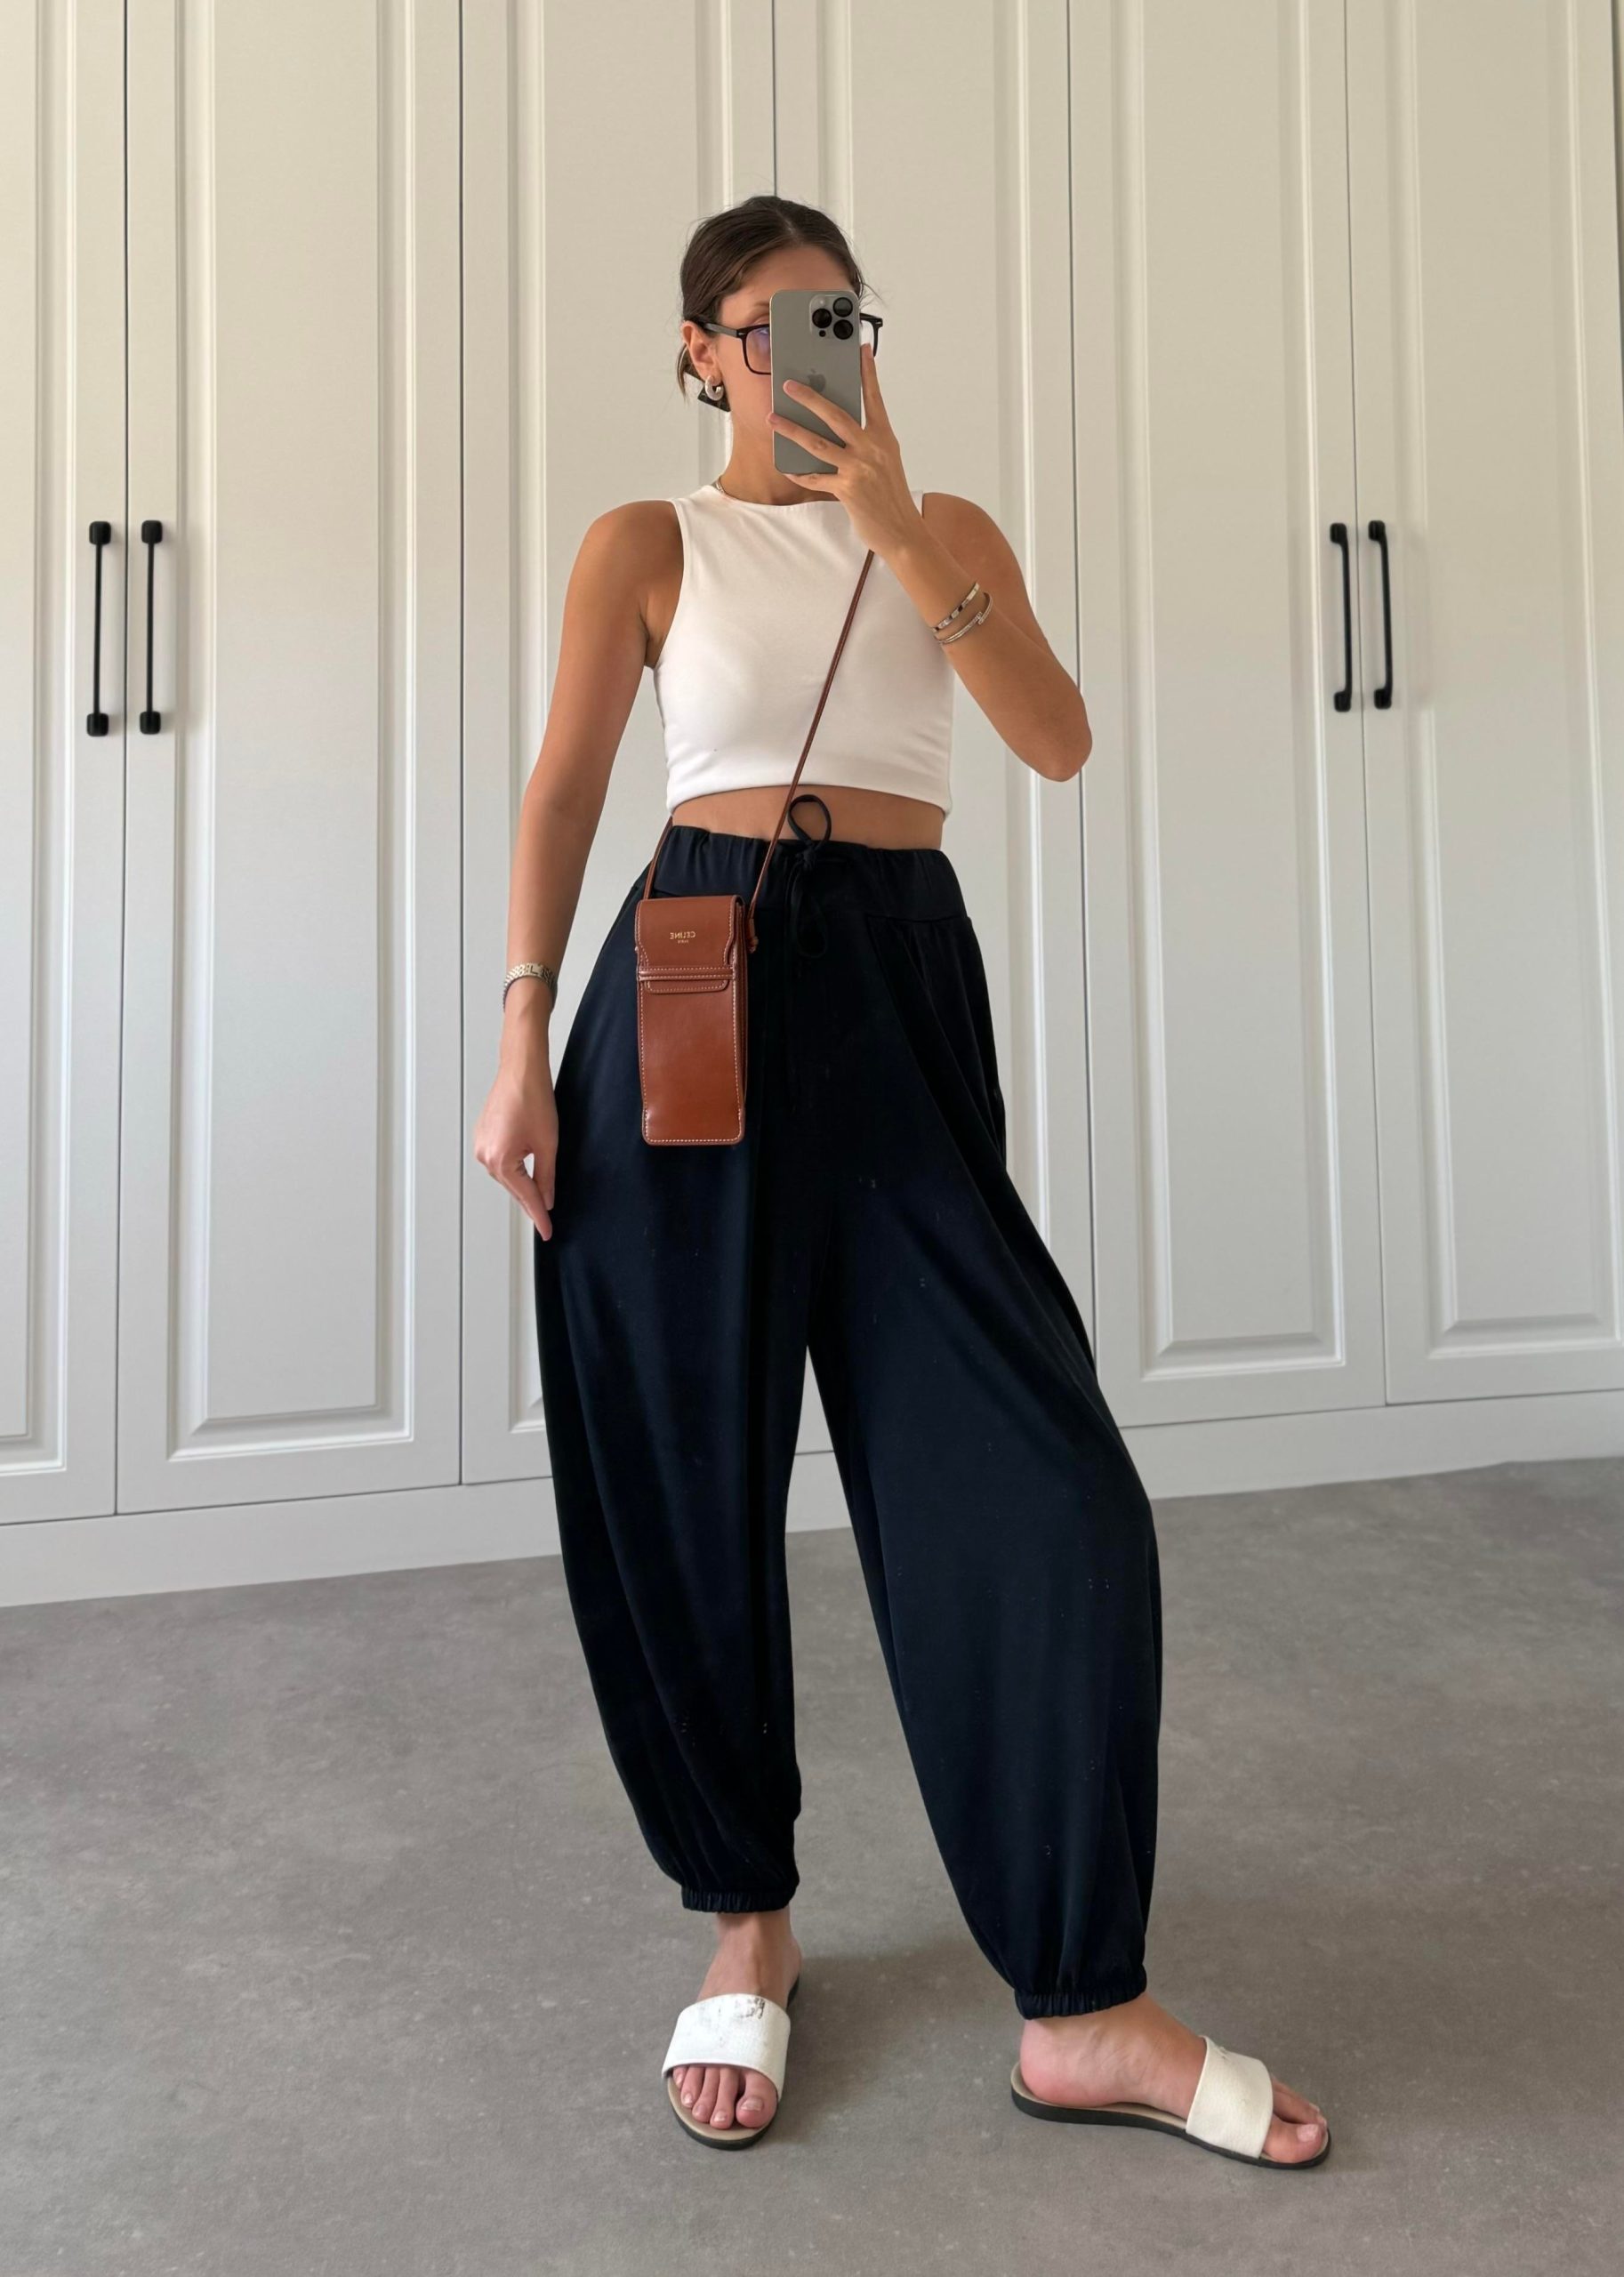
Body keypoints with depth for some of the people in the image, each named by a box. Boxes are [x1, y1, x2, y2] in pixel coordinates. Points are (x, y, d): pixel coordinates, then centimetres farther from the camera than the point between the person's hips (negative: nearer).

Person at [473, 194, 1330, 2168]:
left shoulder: (948, 529, 17)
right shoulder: (650, 543, 12)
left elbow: (1059, 741, 1)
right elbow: (563, 788, 3)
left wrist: (897, 527, -6)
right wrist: (524, 1043, -7)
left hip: (904, 990, 2)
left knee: (1043, 1481, -8)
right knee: (683, 1486, 3)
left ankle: (1079, 2012, 7)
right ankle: (746, 1922, 27)